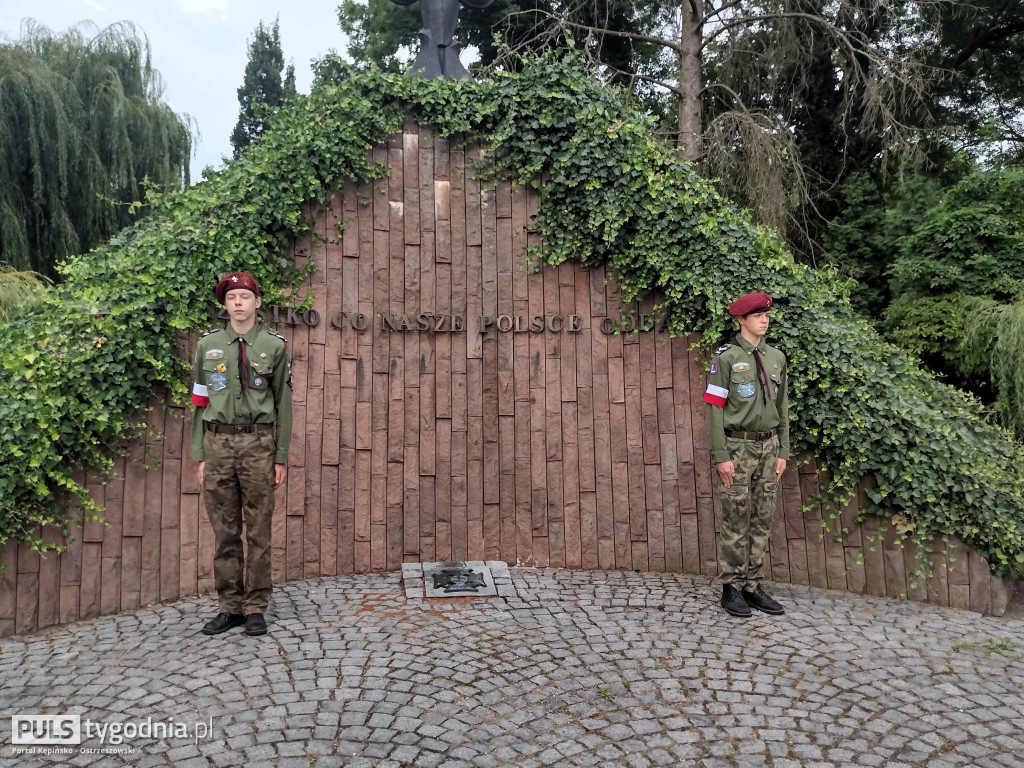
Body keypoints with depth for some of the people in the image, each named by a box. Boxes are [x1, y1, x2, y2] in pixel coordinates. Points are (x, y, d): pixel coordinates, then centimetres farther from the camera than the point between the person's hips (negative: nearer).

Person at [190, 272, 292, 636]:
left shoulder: (274, 346, 3)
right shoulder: (208, 345, 9)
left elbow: (283, 405, 3)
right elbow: (199, 403, 10)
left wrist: (281, 457, 0)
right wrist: (200, 455, 4)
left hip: (258, 444, -2)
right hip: (218, 443, 2)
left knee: (258, 530, 3)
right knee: (225, 531, 7)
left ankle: (255, 607, 14)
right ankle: (230, 606, 19)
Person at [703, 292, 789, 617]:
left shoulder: (776, 358, 10)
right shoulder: (726, 357, -7)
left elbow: (782, 408, 13)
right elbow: (715, 408, -10)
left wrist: (783, 452, 8)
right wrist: (720, 456, -14)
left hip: (768, 447, 6)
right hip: (737, 448, -5)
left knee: (762, 521, 9)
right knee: (736, 522, 0)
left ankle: (753, 586, 19)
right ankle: (731, 588, 11)